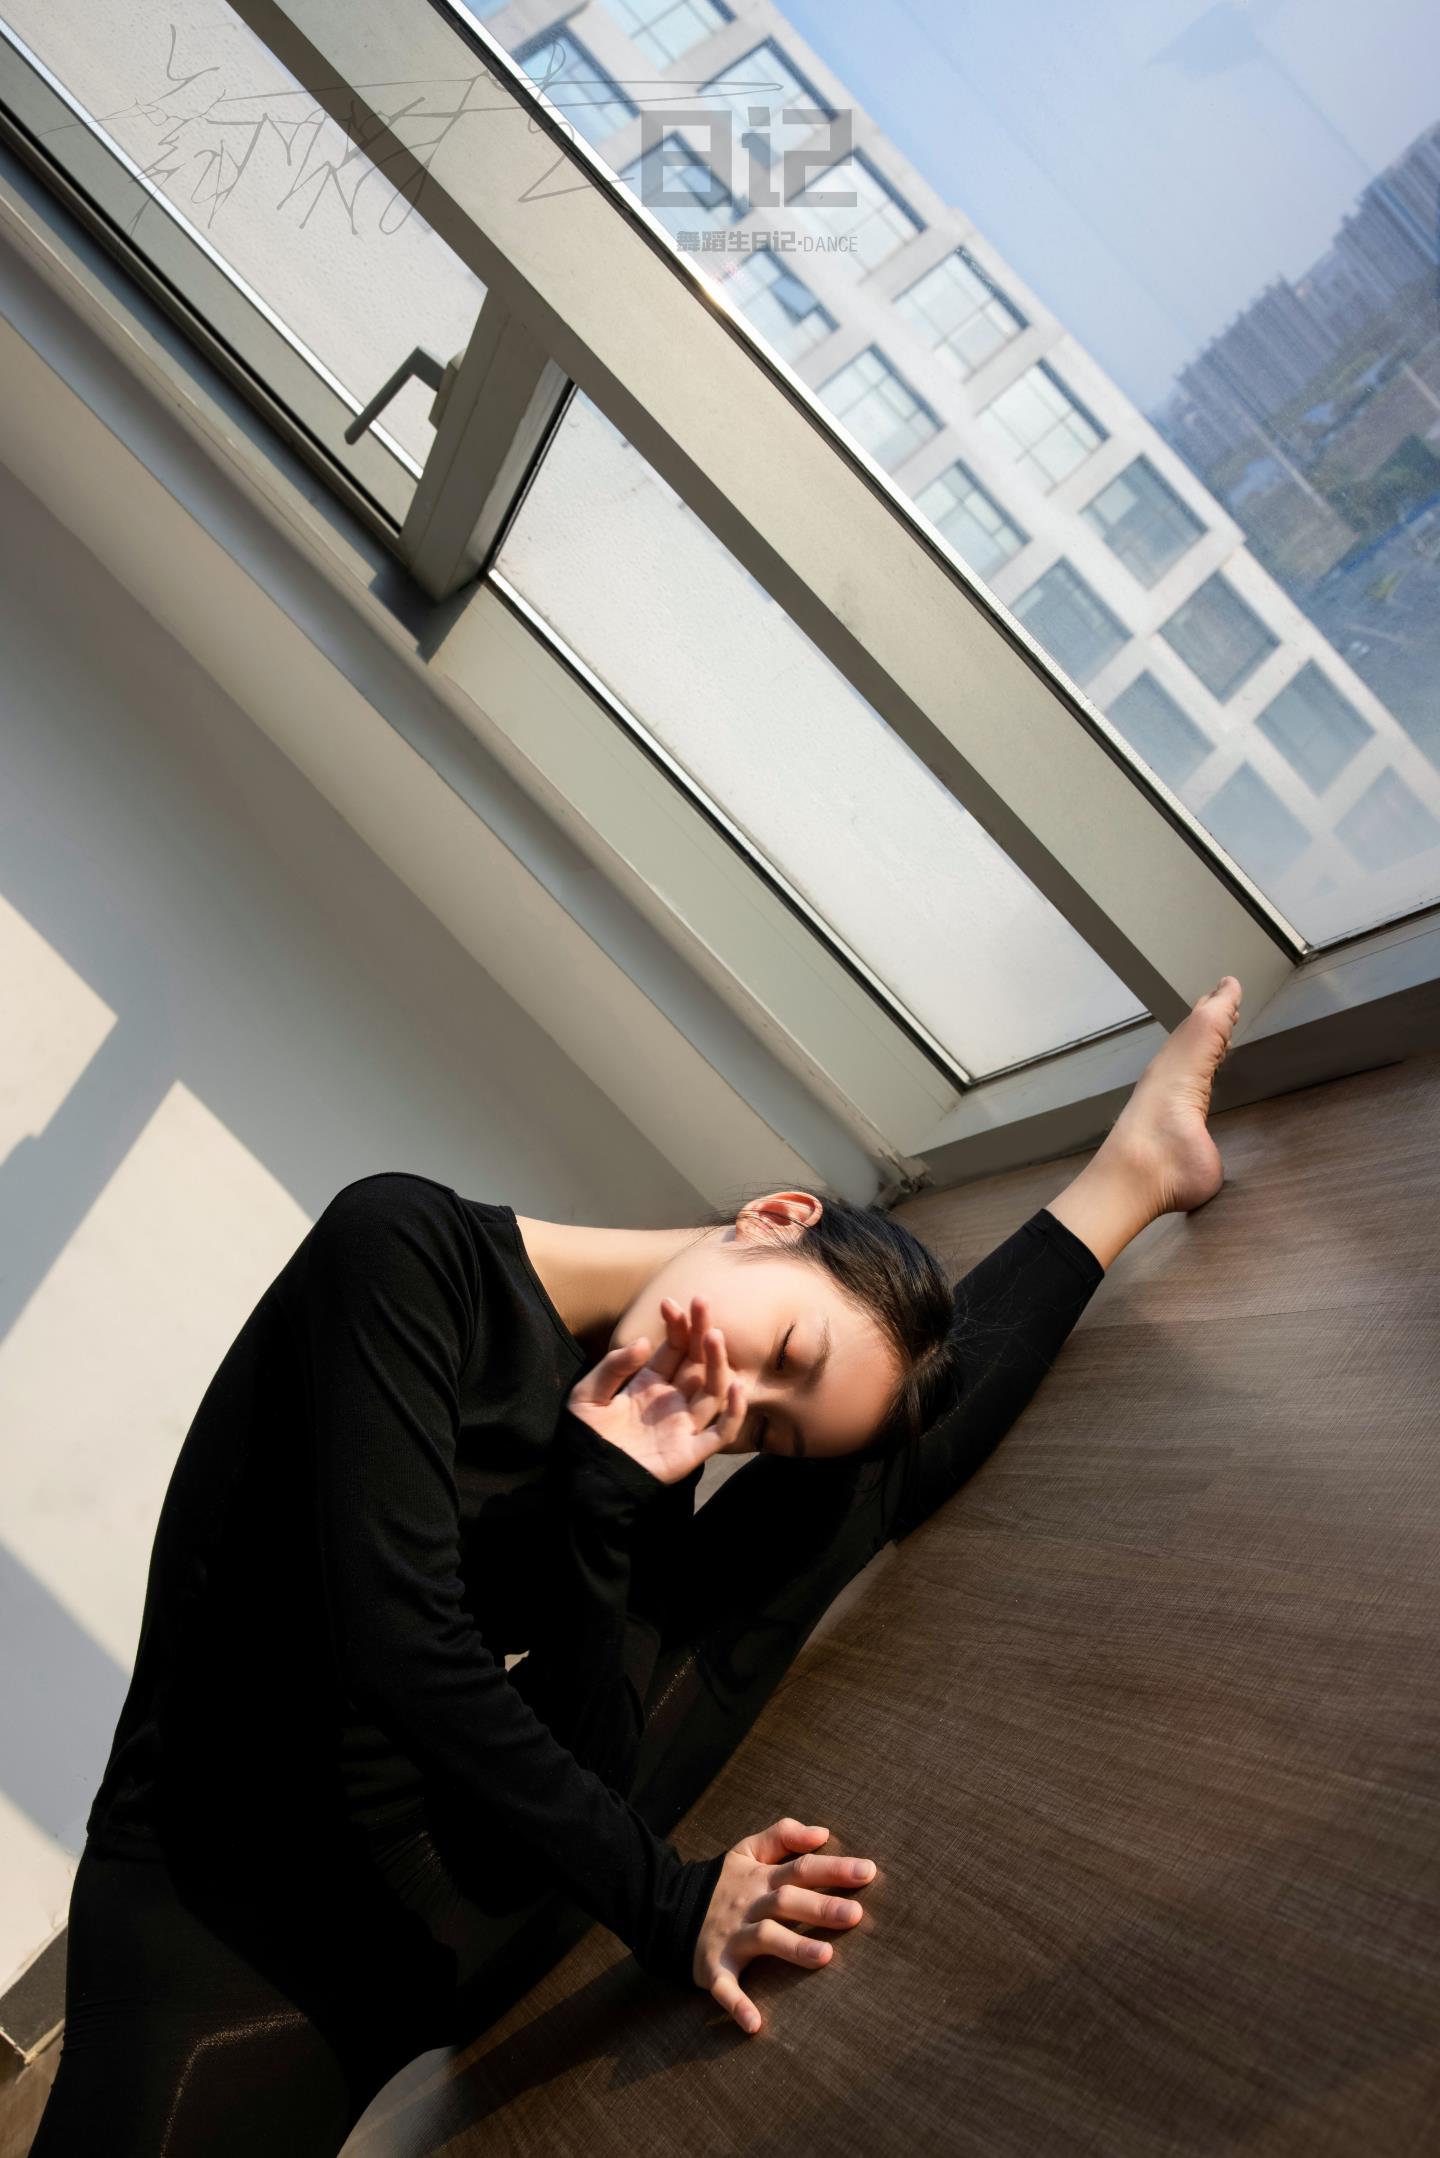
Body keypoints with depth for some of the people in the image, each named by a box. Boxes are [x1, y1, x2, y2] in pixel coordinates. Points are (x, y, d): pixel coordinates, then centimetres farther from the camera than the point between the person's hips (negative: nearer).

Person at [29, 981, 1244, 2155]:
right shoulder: (409, 1250, -18)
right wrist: (662, 1903, -19)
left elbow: (591, 1779, -10)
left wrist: (609, 1499, -22)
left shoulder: (637, 1473, -2)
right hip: (237, 1925, -3)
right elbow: (403, 1643, -24)